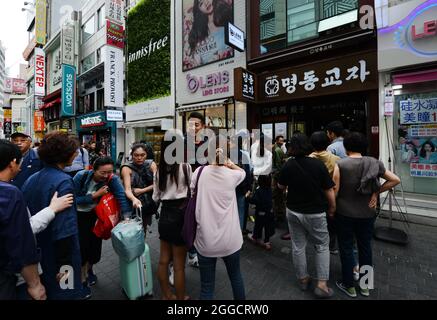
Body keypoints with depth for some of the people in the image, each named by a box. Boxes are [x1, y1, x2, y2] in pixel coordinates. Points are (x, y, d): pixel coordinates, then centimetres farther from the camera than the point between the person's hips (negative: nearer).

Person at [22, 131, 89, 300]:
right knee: (62, 290, 12)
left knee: (43, 290, 26)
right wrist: (65, 263, -21)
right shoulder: (63, 181, -24)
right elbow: (64, 229, -28)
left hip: (38, 253, 8)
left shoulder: (31, 179, 1)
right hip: (57, 255, -8)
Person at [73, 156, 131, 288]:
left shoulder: (113, 179, -23)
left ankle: (89, 269, 41)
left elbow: (121, 197, -32)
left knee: (95, 244, 8)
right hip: (78, 216, -2)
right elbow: (74, 199, -22)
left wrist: (127, 217, -42)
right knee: (82, 246, -2)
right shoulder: (81, 176, -25)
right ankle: (81, 276, 27)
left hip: (96, 215, 2)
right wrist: (95, 195, -29)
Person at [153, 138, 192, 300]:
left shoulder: (160, 169, 2)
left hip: (165, 215, 6)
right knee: (179, 264, 9)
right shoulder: (185, 166, -13)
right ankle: (180, 298, 28)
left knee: (164, 260, 20)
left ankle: (166, 295, 39)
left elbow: (156, 197, 8)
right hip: (180, 216, -6)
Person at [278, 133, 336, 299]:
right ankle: (322, 284, 15)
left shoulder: (288, 165, -9)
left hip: (293, 211, 2)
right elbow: (329, 190, -11)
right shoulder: (318, 164, -15)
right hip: (315, 213, -2)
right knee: (322, 246, 16)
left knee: (298, 246, 15)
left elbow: (281, 186, 5)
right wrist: (332, 208, 3)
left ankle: (303, 279, 31)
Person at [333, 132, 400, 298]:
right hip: (367, 213, 4)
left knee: (346, 248, 11)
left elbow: (334, 191, -15)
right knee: (366, 247, 18)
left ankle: (349, 285, 26)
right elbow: (395, 180, 0)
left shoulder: (340, 164, -16)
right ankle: (365, 285, 35)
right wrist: (376, 192, 4)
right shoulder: (374, 163, -3)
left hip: (345, 213, -4)